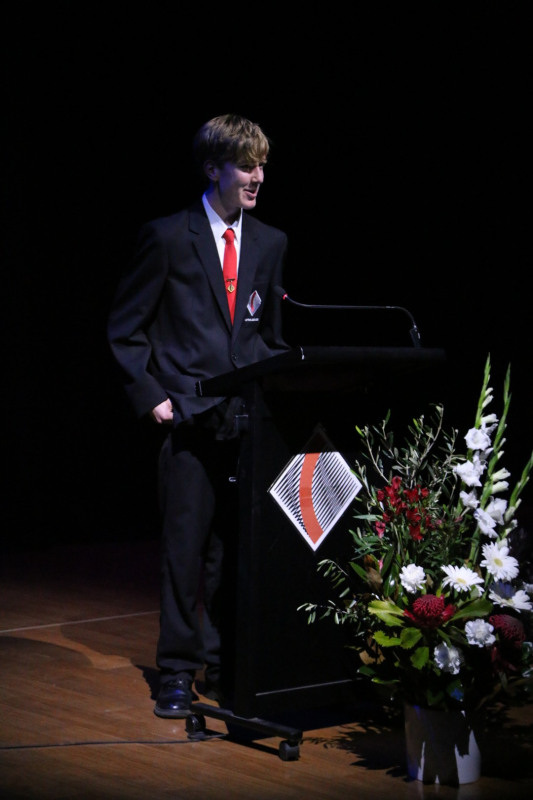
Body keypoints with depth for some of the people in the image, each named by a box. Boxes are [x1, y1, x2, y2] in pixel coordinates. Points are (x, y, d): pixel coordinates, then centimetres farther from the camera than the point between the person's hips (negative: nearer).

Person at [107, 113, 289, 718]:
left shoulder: (270, 243, 12)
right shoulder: (167, 237, -1)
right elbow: (126, 327, 1)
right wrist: (150, 395, -6)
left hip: (249, 419, 4)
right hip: (190, 417, -4)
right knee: (185, 548, -1)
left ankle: (225, 665, 19)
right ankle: (179, 672, 11)